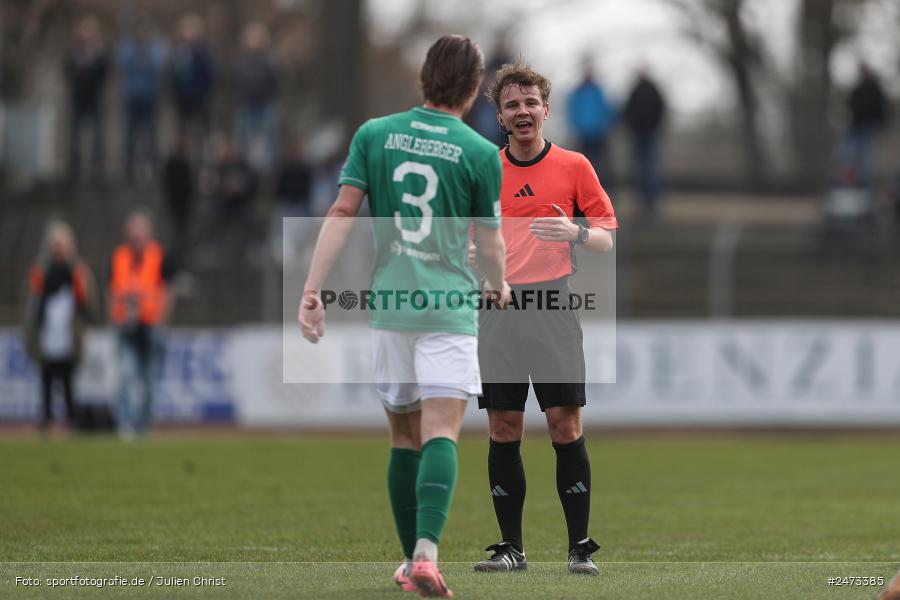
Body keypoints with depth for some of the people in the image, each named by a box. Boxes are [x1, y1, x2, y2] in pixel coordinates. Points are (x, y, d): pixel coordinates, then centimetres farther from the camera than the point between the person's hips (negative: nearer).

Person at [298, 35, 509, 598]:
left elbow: (343, 212, -2)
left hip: (389, 305, 3)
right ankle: (426, 552, -28)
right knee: (441, 432, -10)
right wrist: (500, 285, 26)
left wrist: (313, 288, -2)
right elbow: (490, 240, 5)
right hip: (449, 307, -3)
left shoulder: (374, 134, 4)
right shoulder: (480, 153, -2)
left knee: (404, 434, 14)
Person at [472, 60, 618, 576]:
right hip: (498, 311, 2)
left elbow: (609, 238, 5)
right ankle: (511, 547, 7)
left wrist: (576, 233, -15)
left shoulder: (574, 166, 5)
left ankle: (581, 547, -1)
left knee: (566, 427, -6)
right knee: (504, 430, 2)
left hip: (554, 312, -2)